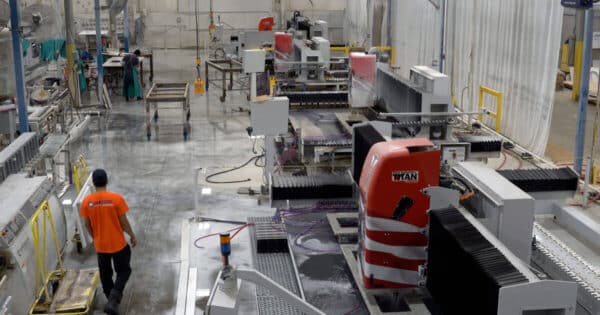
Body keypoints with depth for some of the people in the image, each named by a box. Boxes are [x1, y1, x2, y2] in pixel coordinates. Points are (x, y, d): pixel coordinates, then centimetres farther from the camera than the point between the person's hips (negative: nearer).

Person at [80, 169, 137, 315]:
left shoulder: (87, 201, -8)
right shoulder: (116, 198, -18)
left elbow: (87, 225, 2)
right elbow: (124, 222, -11)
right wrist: (132, 236, 6)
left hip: (100, 245, 3)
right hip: (118, 243, -3)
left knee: (105, 274, 20)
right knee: (123, 271, 12)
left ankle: (113, 301, 34)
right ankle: (113, 301, -5)